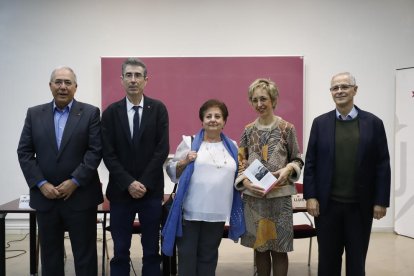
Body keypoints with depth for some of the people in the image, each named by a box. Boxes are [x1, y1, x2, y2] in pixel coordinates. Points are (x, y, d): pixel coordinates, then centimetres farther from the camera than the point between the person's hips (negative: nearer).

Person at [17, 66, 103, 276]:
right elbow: (24, 152, 3)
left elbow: (95, 151, -7)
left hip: (80, 196, -2)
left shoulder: (90, 113, -1)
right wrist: (41, 184, -7)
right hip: (45, 196, 3)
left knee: (85, 254, 6)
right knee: (49, 254, 15)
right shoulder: (34, 114, 7)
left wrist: (74, 182, -14)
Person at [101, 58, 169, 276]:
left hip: (151, 191, 0)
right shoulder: (110, 112, 2)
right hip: (121, 191, 1)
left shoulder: (158, 109, 0)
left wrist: (144, 183, -12)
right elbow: (108, 154, -3)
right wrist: (128, 183, -13)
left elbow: (162, 149, -6)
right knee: (120, 251, 8)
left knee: (151, 250, 9)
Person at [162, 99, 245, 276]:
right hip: (191, 210, -3)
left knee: (209, 255, 15)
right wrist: (184, 162, -15)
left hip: (218, 212, 3)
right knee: (187, 255, 5)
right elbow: (172, 171, 2)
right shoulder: (189, 142, 1)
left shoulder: (232, 147, 10)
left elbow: (235, 176, 19)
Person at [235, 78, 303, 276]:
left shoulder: (287, 129, -1)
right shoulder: (248, 130, 5)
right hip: (252, 197, 2)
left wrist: (288, 169, -17)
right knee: (259, 247, 12)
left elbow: (297, 161, 4)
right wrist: (246, 182, -11)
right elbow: (241, 163, 7)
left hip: (279, 196, -2)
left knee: (278, 248, 5)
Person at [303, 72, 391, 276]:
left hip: (360, 206, 0)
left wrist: (381, 201, -4)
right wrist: (310, 196, -5)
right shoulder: (320, 123, 2)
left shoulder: (373, 123, 0)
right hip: (327, 204, 1)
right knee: (328, 259, 11)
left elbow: (382, 166, 0)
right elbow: (310, 163, 1)